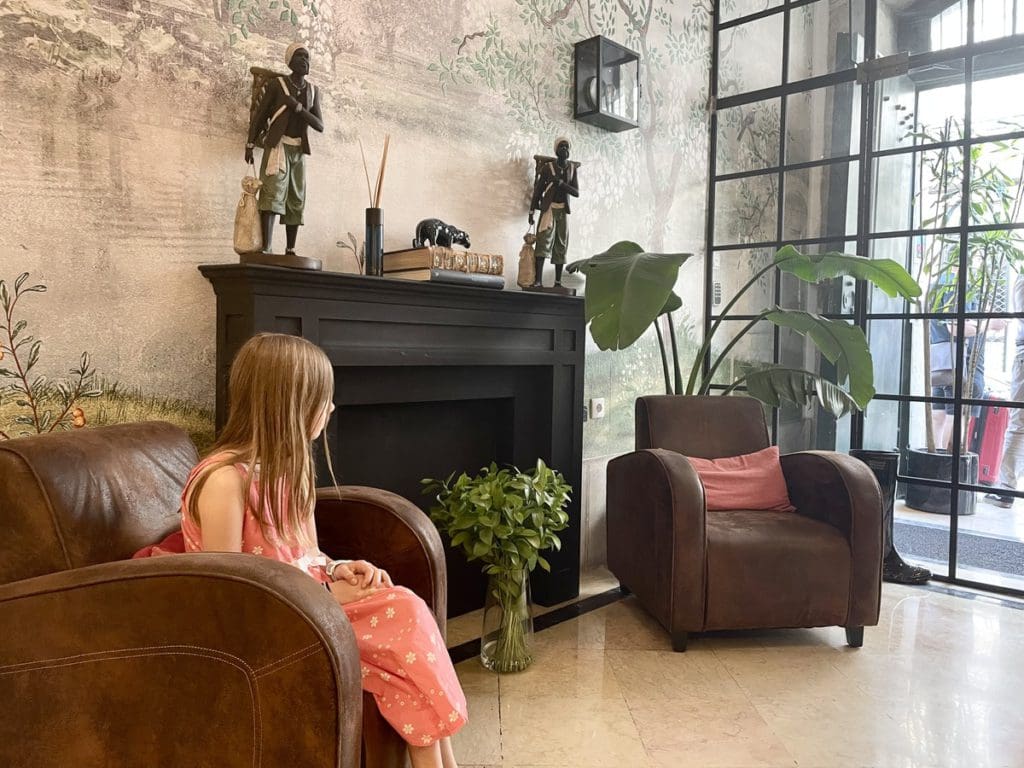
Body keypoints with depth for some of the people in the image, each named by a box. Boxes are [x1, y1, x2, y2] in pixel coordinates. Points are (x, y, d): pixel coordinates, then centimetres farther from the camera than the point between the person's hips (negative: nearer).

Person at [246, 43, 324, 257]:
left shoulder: (313, 91, 11)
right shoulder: (276, 84, 0)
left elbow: (320, 126, 3)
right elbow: (259, 115, 2)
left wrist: (297, 107, -10)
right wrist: (250, 144, -6)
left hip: (299, 150, 5)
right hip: (277, 145, -5)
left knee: (296, 200, 3)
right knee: (273, 192, -18)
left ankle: (290, 250, 7)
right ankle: (266, 248, -26)